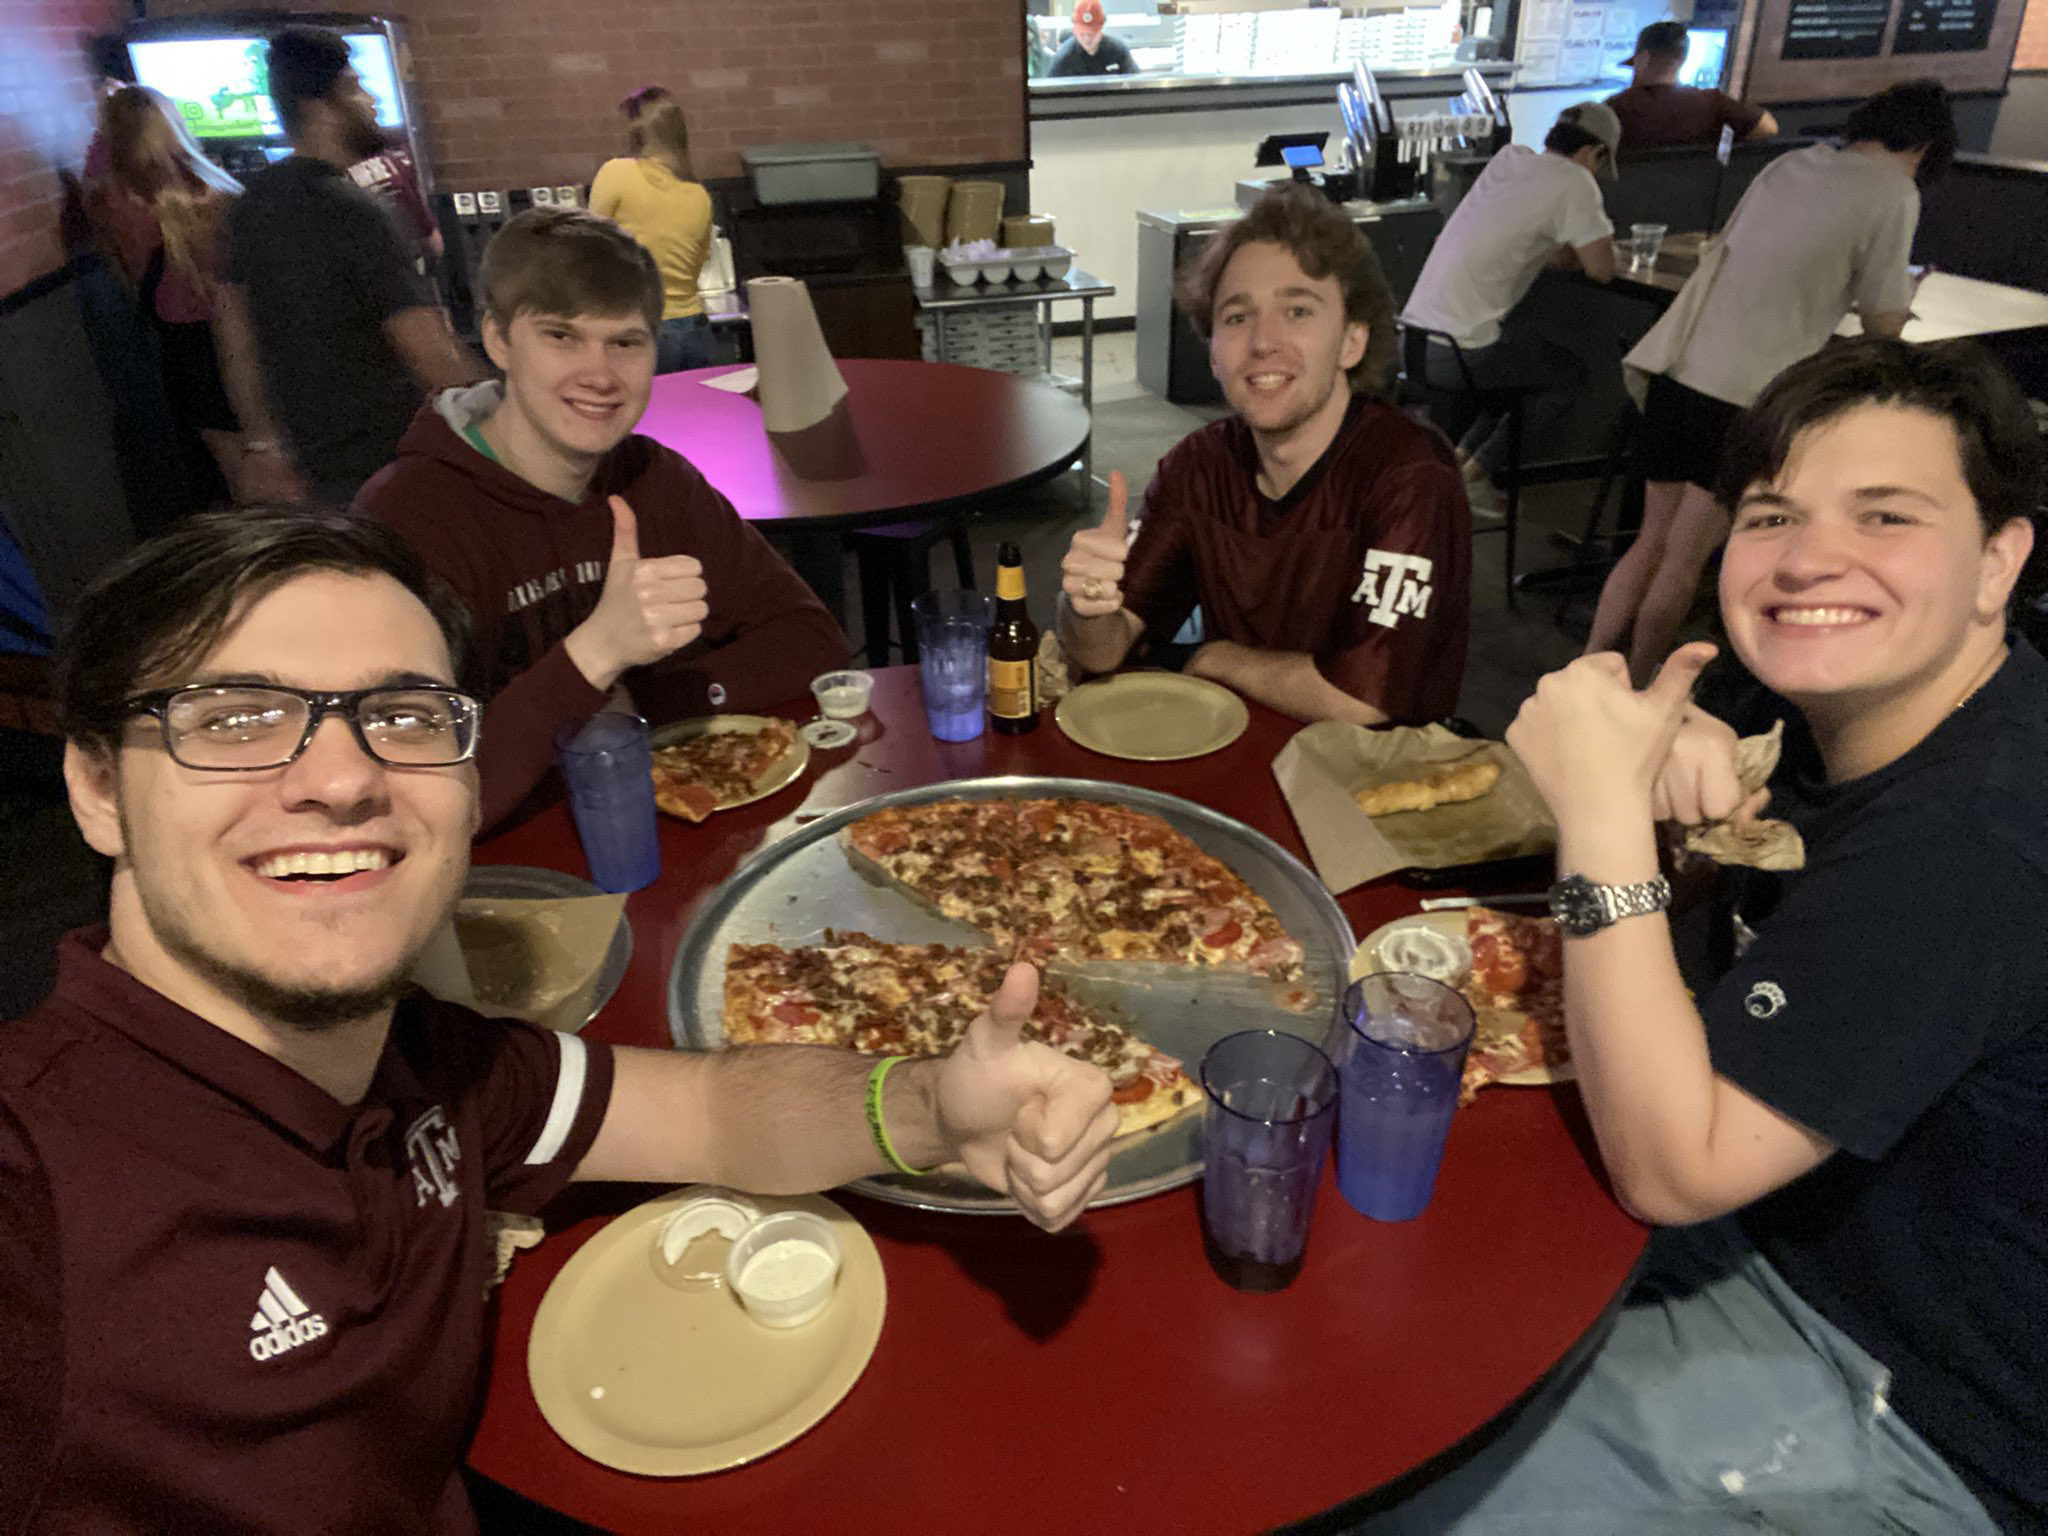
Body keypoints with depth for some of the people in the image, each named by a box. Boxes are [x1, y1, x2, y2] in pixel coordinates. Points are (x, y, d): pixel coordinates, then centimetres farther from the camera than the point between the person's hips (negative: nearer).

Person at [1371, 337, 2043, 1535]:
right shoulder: (1831, 705, -6)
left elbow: (1670, 1167, -30)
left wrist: (1607, 808, -34)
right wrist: (1673, 769, -15)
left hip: (1923, 1432, -7)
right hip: (1765, 1238, 7)